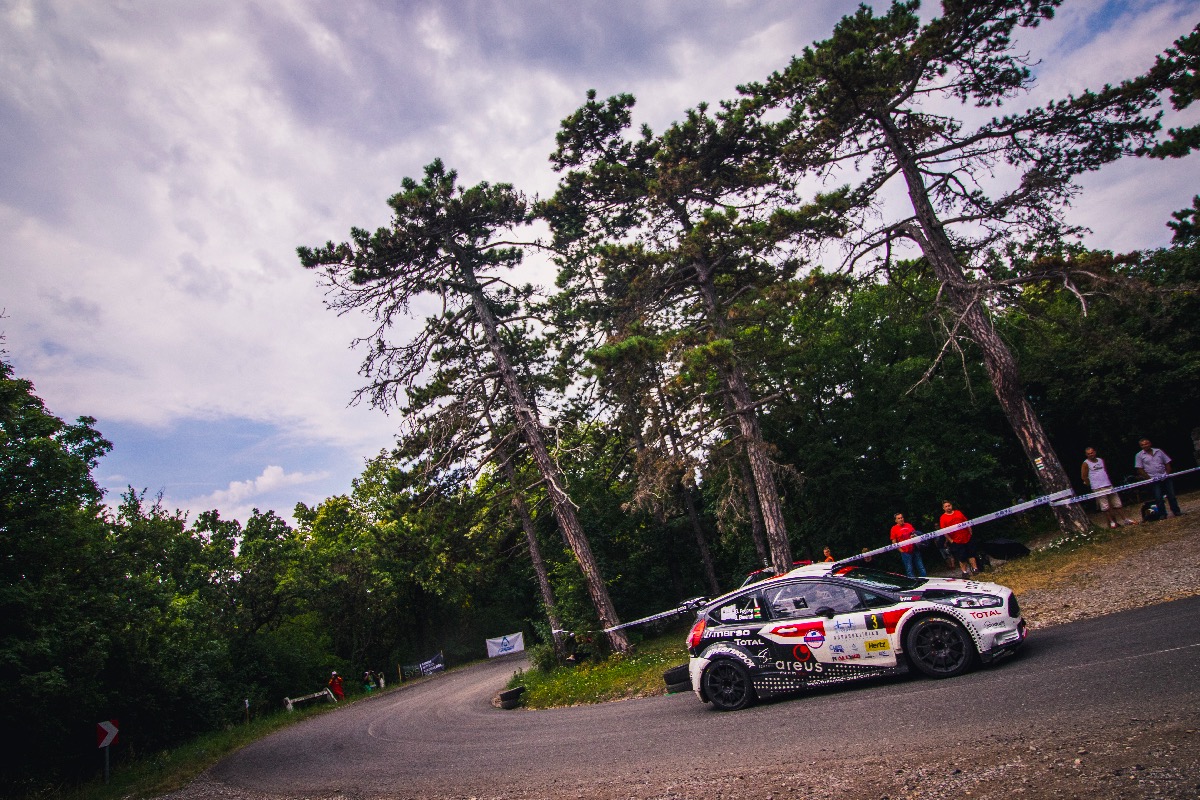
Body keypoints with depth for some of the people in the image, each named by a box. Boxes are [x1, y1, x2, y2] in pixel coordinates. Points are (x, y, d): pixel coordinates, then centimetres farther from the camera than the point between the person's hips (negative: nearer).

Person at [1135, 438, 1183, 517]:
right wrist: (1149, 478, -10)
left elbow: (1167, 463, 11)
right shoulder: (1139, 456, 0)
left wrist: (1168, 473, -3)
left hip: (1165, 477, 3)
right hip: (1153, 480, -3)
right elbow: (1139, 469, -3)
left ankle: (1176, 511, 17)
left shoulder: (1158, 451, 8)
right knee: (1158, 497, -3)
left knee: (1171, 495, 7)